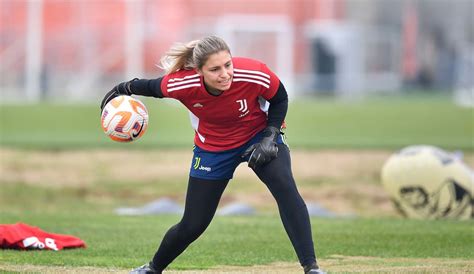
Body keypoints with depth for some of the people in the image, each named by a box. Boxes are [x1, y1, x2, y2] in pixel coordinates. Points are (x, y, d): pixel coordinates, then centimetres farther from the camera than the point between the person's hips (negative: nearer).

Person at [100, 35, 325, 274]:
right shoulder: (181, 84, -30)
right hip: (213, 148, 1)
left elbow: (279, 99, -10)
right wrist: (122, 89, 7)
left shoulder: (254, 74, -32)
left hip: (258, 136, -1)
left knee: (285, 188, -30)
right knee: (192, 225, 4)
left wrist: (270, 137, -20)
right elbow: (154, 87, -5)